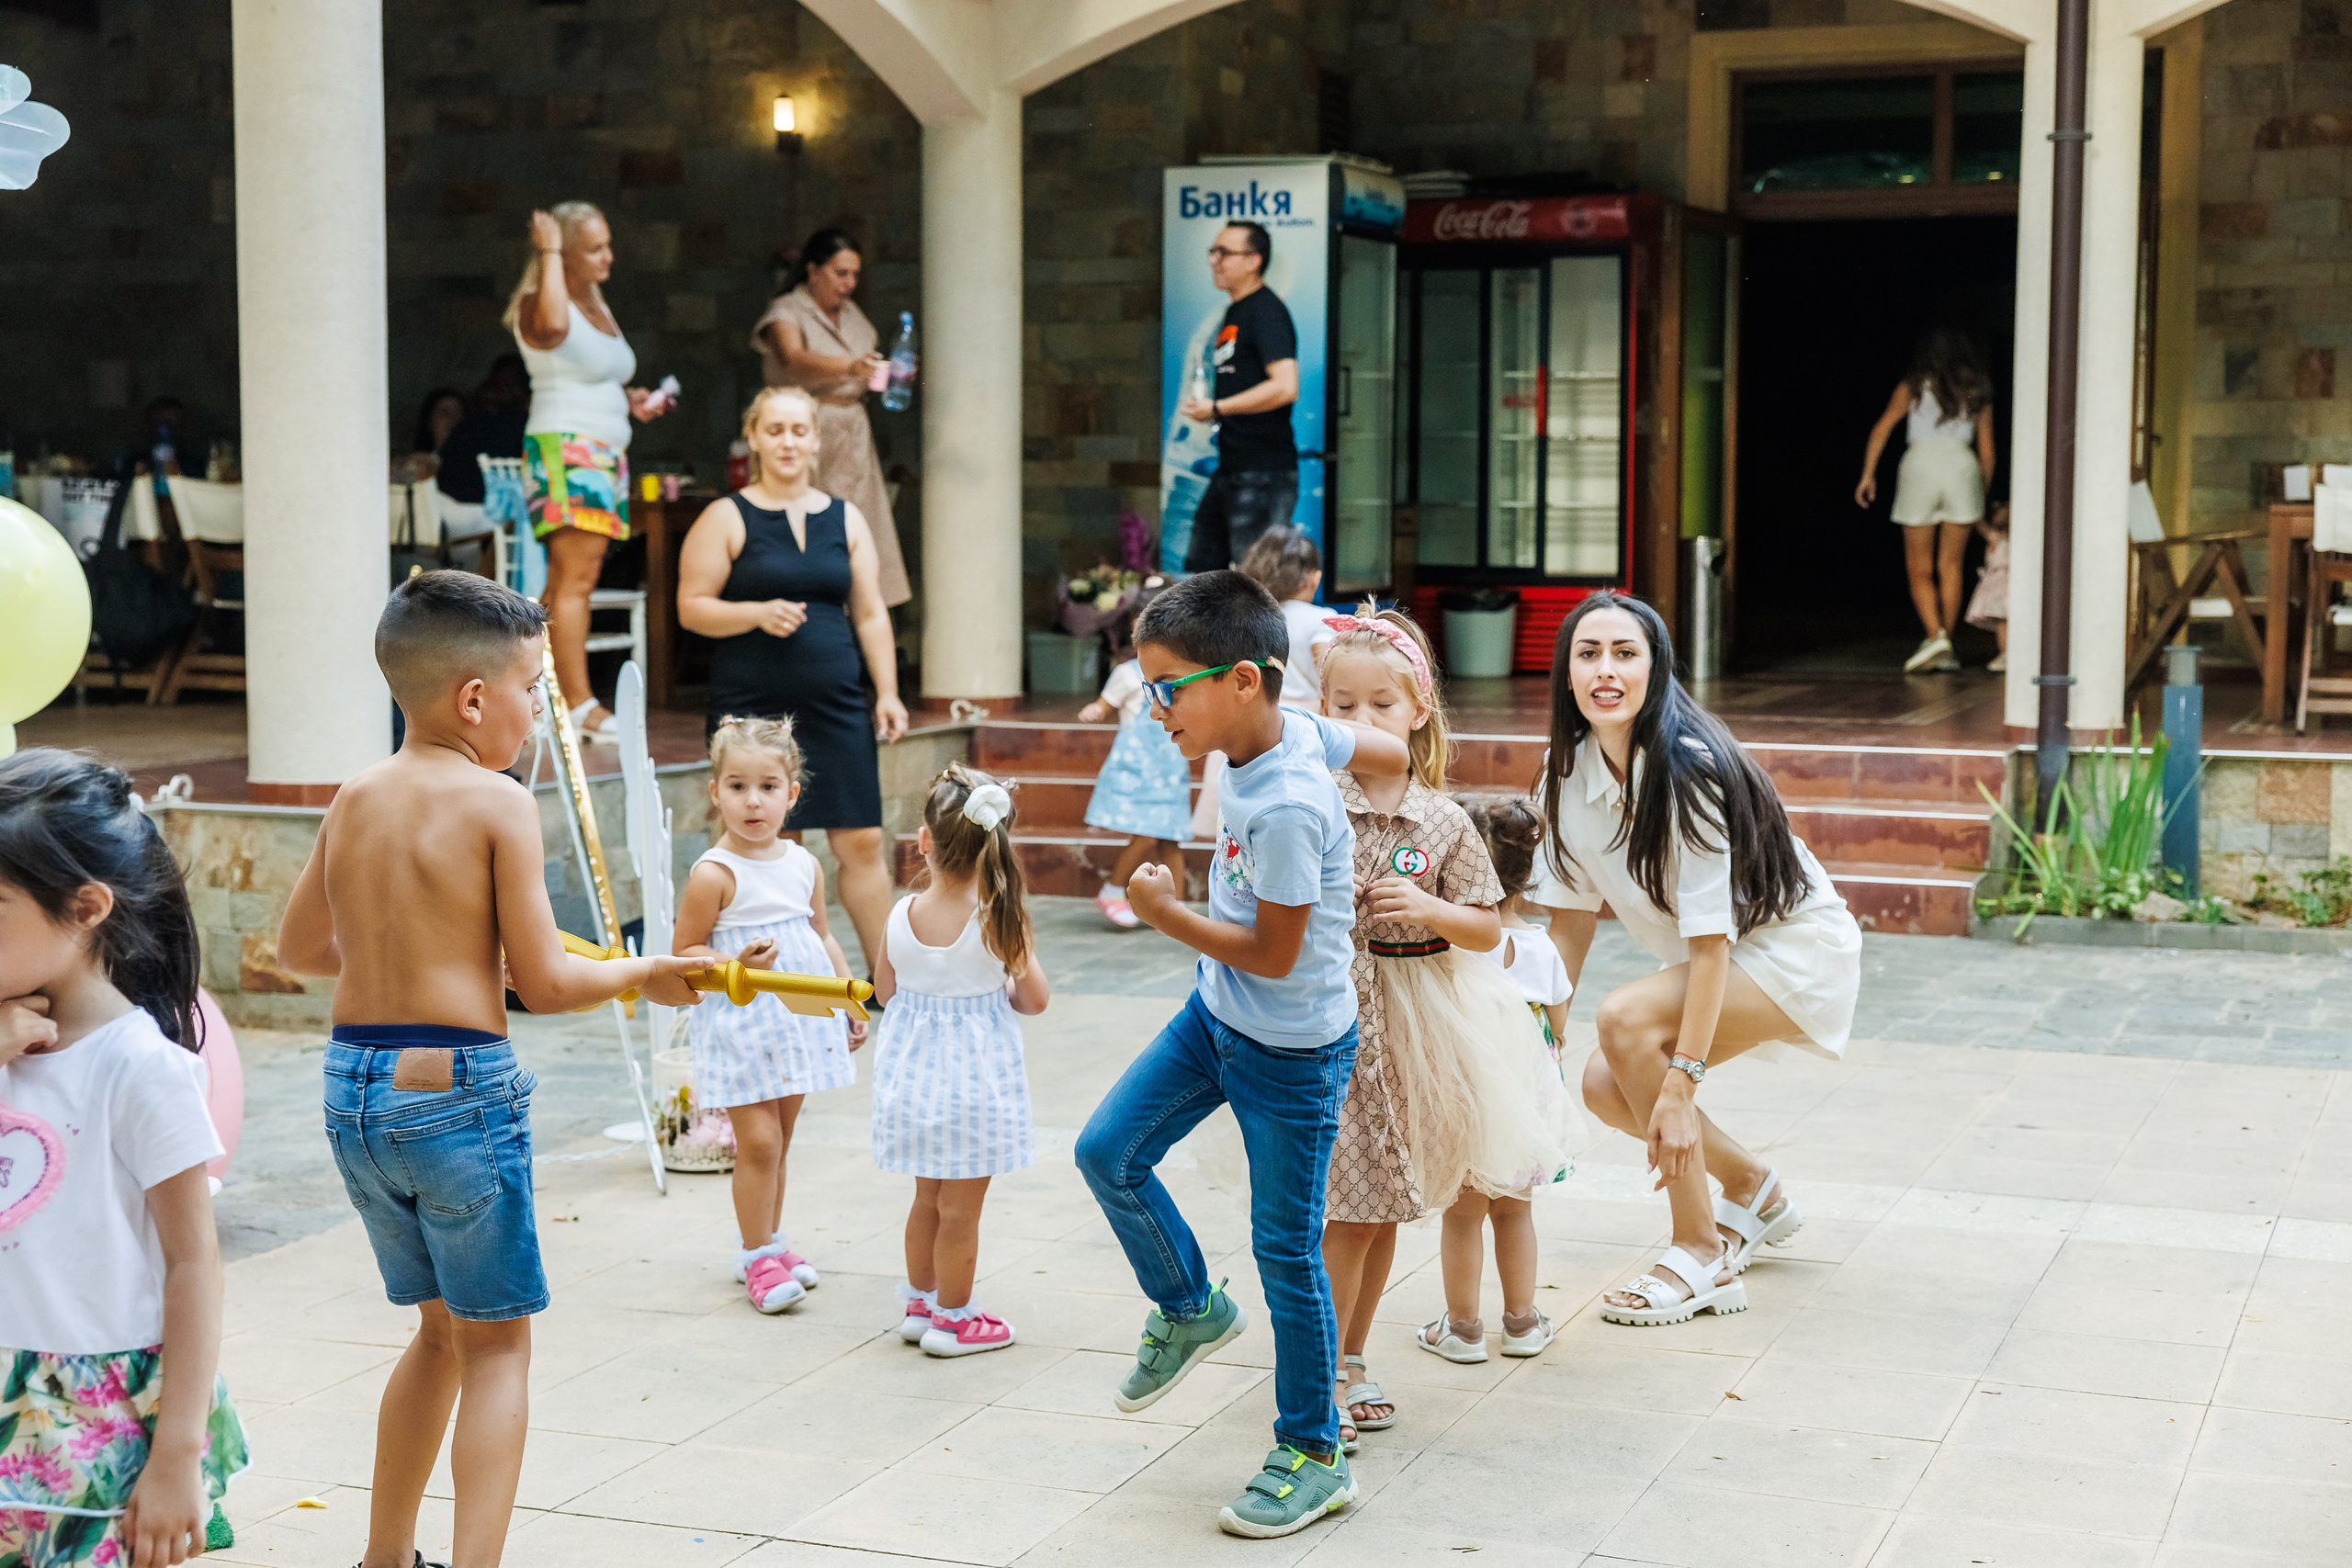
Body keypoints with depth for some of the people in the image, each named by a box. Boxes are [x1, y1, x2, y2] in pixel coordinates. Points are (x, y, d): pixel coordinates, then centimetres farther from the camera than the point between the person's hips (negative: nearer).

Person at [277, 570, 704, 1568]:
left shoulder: (356, 799, 7)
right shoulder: (498, 804, -12)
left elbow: (297, 949, 18)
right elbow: (542, 985, -11)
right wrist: (645, 975, 4)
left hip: (351, 1087, 7)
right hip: (457, 1087, -7)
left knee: (443, 1328, 22)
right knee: (496, 1344, 6)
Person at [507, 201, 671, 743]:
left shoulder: (599, 308, 20)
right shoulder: (536, 304, -8)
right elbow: (552, 324, -34)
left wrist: (632, 400, 13)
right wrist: (549, 251, -23)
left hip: (606, 454, 9)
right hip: (564, 449, -9)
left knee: (567, 582, 9)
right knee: (576, 580, -14)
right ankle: (580, 705, -15)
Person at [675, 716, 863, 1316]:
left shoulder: (805, 866, 4)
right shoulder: (714, 874, -15)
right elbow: (684, 953, -12)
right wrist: (738, 964, -27)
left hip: (798, 1019, 6)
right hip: (738, 1024, -6)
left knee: (780, 1139, 15)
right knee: (758, 1141, -7)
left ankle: (771, 1242, 28)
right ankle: (757, 1256, 6)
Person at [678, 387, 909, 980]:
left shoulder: (845, 518, 13)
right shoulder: (726, 518, 2)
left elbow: (871, 614, 13)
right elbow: (692, 608, -3)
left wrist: (887, 692, 5)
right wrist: (759, 613, -18)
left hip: (836, 707, 3)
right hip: (752, 709, -3)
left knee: (863, 842, 1)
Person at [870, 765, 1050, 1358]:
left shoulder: (902, 915, -9)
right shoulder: (1002, 920, -18)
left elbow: (884, 992, 4)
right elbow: (1034, 999, -10)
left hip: (915, 1073, 4)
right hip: (975, 1079, -4)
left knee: (928, 1197, 21)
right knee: (960, 1209, 8)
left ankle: (918, 1303, 33)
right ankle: (952, 1318, 19)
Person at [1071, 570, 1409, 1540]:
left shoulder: (1286, 809, -31)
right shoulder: (1294, 729, -8)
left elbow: (1273, 953, -25)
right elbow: (1392, 755, 7)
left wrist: (1166, 914, -16)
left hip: (1290, 1053, -9)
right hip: (1215, 1016, 9)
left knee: (1285, 1248, 2)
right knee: (1108, 1152, 9)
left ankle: (1313, 1458, 17)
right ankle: (1189, 1309, 32)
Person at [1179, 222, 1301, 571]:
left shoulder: (1267, 311, -12)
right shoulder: (1233, 313, 18)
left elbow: (1285, 387, -24)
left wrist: (1216, 409, -16)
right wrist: (1202, 406, 9)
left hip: (1264, 473, -10)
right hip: (1230, 470, 10)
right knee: (1199, 572, 14)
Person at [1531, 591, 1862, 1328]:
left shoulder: (1688, 769, -29)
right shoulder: (1570, 769, -8)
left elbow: (1711, 937, -30)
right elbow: (1570, 916, -1)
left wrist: (1682, 1086, -33)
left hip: (1796, 948, -8)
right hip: (1712, 962, 8)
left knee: (1628, 1018, -27)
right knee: (1603, 1087, -7)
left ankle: (1702, 1255, -16)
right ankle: (1754, 1191, 21)